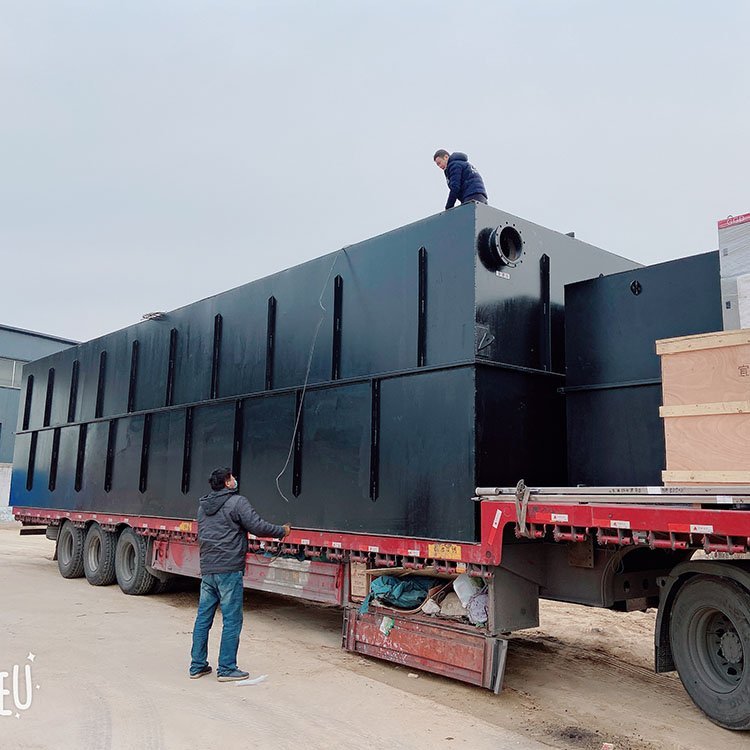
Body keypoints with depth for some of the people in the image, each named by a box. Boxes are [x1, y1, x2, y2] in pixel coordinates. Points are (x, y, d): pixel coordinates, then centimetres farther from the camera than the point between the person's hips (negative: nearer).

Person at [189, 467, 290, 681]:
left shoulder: (203, 505, 15)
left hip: (207, 569, 8)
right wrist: (282, 531, 1)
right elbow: (258, 526, -14)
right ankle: (226, 669, 4)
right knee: (232, 620, 1)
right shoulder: (238, 502, -10)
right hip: (229, 570, -8)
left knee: (203, 618, 13)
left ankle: (197, 666, 19)